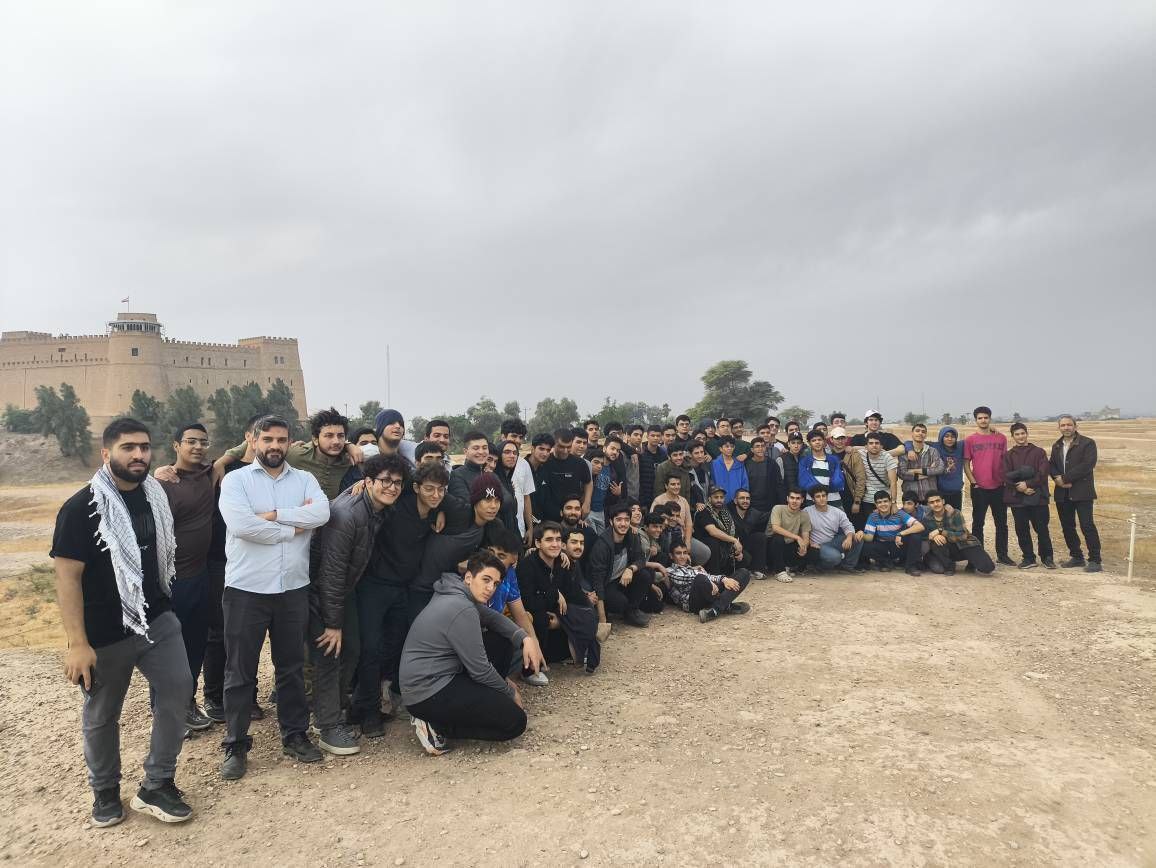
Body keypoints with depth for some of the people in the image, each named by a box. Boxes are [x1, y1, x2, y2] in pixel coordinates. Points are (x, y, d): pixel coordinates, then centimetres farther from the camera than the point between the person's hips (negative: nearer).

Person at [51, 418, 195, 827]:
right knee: (101, 715, 11)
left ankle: (156, 787, 14)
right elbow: (67, 577, -17)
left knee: (177, 690, -2)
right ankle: (105, 791, 33)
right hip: (104, 634, -5)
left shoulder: (154, 495, 2)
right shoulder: (81, 508, -16)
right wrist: (77, 643, -20)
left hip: (157, 619, 5)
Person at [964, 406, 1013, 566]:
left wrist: (1006, 480, 4)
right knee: (978, 523, 5)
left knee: (1001, 523, 8)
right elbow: (966, 464, 1)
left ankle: (1002, 555, 18)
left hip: (998, 487, 2)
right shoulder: (970, 440, 0)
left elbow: (1005, 461, 11)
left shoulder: (1001, 438, 6)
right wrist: (974, 482, -6)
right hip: (979, 488, -2)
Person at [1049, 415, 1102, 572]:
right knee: (1067, 526, 10)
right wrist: (1058, 478, -11)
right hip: (1062, 493, 6)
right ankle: (1077, 557, 22)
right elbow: (1051, 465, 10)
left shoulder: (1087, 443, -5)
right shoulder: (1056, 446, 15)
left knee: (1087, 525, -8)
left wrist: (1065, 478, -18)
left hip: (1082, 492, -6)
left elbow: (1087, 465, -16)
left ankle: (1095, 560, -1)